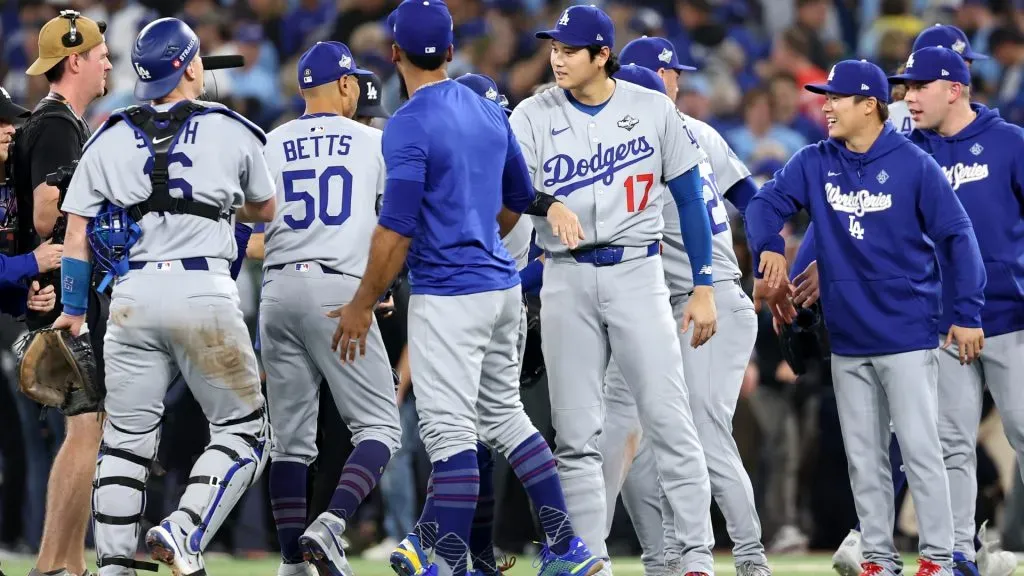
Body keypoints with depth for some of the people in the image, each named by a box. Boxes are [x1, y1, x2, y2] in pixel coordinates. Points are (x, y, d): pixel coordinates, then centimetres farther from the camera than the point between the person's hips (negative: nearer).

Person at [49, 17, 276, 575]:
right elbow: (265, 211, 21)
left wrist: (73, 309, 20)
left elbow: (77, 237, 8)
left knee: (125, 439, 11)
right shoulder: (233, 132, 3)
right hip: (204, 292, -3)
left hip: (133, 295, 3)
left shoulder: (109, 140, 8)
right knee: (244, 430, 7)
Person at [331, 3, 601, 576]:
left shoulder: (409, 125, -15)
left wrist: (362, 306, -9)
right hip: (504, 287, 8)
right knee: (505, 415, 18)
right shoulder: (490, 113, 9)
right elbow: (519, 201, 20)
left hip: (448, 298, -8)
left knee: (450, 430, -7)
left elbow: (397, 231, -18)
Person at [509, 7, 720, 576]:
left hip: (637, 273, -1)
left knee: (669, 420, -7)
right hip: (565, 280, 1)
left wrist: (703, 287, 2)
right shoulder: (533, 117, 1)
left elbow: (689, 197, 5)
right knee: (576, 434, 2)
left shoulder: (653, 110, 1)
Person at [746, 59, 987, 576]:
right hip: (848, 339, 5)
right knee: (863, 458, 8)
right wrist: (769, 251, -19)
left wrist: (967, 314, -11)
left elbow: (958, 238, -6)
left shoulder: (913, 165, -7)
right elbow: (766, 205, 2)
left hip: (907, 335, -5)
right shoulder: (815, 164, 5)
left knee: (920, 449, -6)